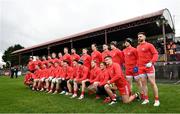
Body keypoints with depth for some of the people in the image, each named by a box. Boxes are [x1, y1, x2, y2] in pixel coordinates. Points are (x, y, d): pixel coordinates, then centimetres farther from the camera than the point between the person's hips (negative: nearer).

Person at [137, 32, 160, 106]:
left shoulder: (149, 45, -4)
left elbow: (155, 54, -11)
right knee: (143, 83, 7)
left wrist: (151, 62, -23)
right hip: (141, 68, 6)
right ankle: (146, 99, 18)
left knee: (152, 83, -1)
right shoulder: (138, 47, 13)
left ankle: (157, 100, 11)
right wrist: (137, 65, 13)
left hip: (149, 67, -5)